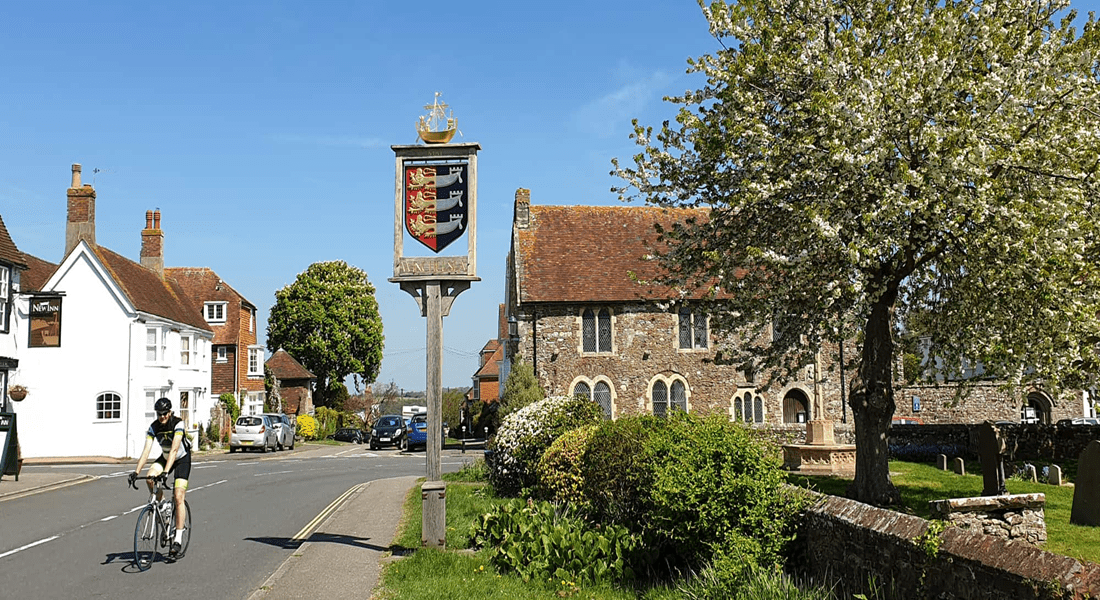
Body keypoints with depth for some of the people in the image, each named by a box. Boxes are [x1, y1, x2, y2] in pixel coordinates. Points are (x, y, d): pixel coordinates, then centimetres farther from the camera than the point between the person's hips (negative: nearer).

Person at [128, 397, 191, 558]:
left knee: (178, 497, -16)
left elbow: (174, 449, -37)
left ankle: (177, 540, -12)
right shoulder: (154, 427, -15)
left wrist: (166, 471, -47)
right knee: (150, 477, -28)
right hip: (164, 457, 4)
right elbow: (146, 450, -21)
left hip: (182, 459, -4)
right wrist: (136, 471, -33)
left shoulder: (178, 424, -27)